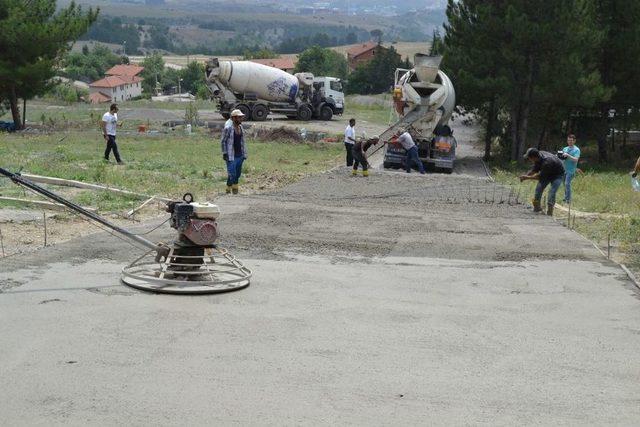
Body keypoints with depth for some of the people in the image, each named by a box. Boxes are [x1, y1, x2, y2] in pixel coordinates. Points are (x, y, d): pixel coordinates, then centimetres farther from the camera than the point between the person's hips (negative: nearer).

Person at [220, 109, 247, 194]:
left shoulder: (240, 127, 6)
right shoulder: (228, 128, -15)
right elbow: (223, 141, -8)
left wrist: (244, 154, 12)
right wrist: (224, 153, -12)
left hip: (240, 155, 7)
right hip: (231, 156, -7)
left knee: (238, 174, 15)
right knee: (231, 175, -8)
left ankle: (235, 191, 28)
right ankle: (228, 192, 6)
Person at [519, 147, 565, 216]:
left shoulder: (547, 162, -40)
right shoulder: (538, 157, -16)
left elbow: (540, 176, -30)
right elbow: (534, 170, -1)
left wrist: (527, 177, -24)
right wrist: (525, 175, -15)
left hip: (557, 175, -8)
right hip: (547, 173, 8)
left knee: (552, 192, -20)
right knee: (539, 188, 2)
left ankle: (549, 213, -15)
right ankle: (537, 207, 17)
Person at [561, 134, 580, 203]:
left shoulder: (576, 150, -5)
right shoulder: (565, 149, 13)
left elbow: (576, 159, -15)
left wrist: (568, 155, -24)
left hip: (571, 170, -6)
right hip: (564, 169, 6)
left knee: (567, 184, -13)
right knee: (565, 184, 9)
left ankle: (568, 199, -10)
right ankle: (566, 197, 19)